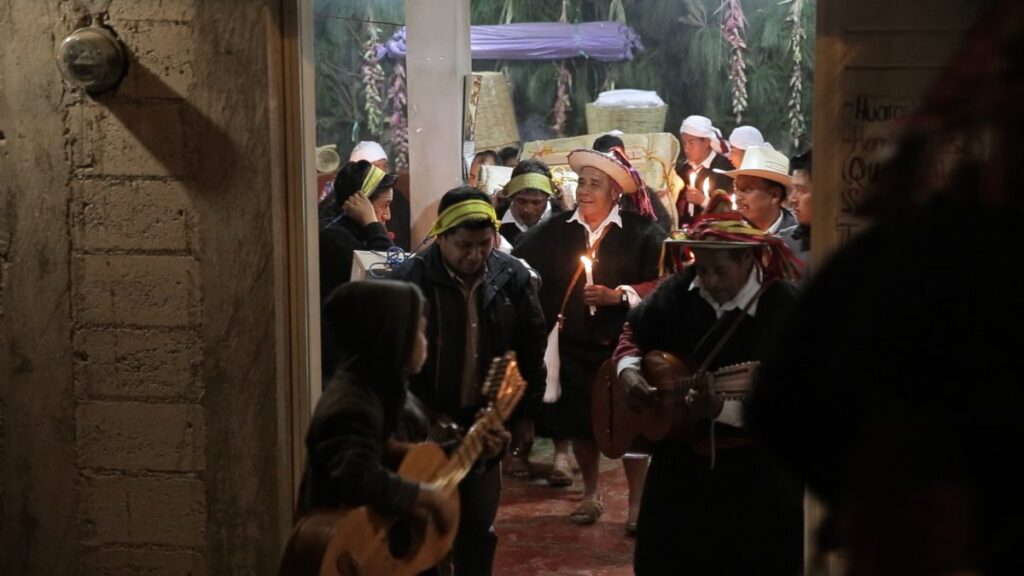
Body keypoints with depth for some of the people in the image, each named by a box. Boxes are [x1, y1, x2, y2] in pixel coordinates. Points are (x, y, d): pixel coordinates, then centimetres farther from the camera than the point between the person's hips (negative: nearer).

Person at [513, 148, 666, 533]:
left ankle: (637, 502, 14)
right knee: (580, 423, 12)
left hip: (622, 345, -3)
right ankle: (591, 496, 30)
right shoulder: (555, 230, 6)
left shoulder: (642, 231, -5)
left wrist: (619, 295, -15)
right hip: (573, 345, 4)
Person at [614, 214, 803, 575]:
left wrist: (722, 408, -33)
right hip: (680, 458, 5)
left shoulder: (786, 308, -17)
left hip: (758, 476, -5)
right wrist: (628, 370, -7)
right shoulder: (679, 290, -2)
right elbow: (635, 330, 14)